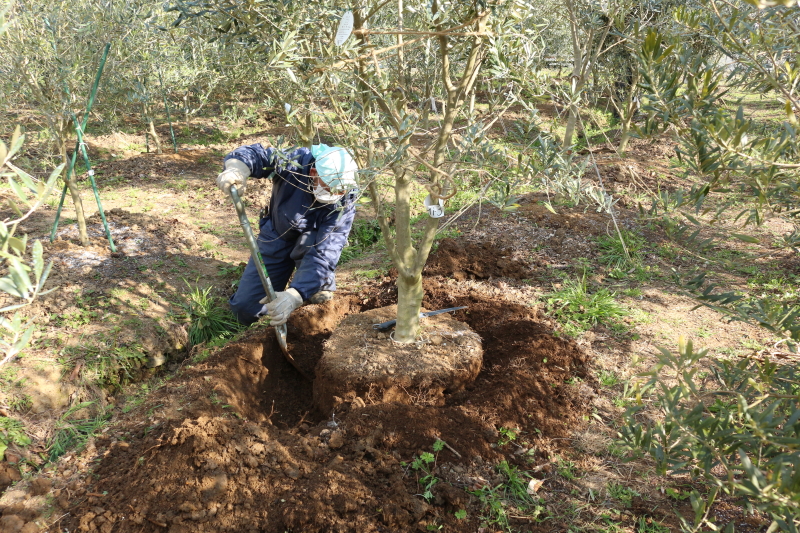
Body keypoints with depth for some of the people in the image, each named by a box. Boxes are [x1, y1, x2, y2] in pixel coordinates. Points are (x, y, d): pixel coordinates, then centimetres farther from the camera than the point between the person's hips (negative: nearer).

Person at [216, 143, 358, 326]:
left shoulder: (345, 203, -33)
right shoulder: (295, 162, -31)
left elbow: (323, 255, -39)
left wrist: (294, 295, -50)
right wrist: (237, 168, -50)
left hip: (310, 241, -1)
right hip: (276, 236, 1)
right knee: (244, 308, -6)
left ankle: (322, 286, -9)